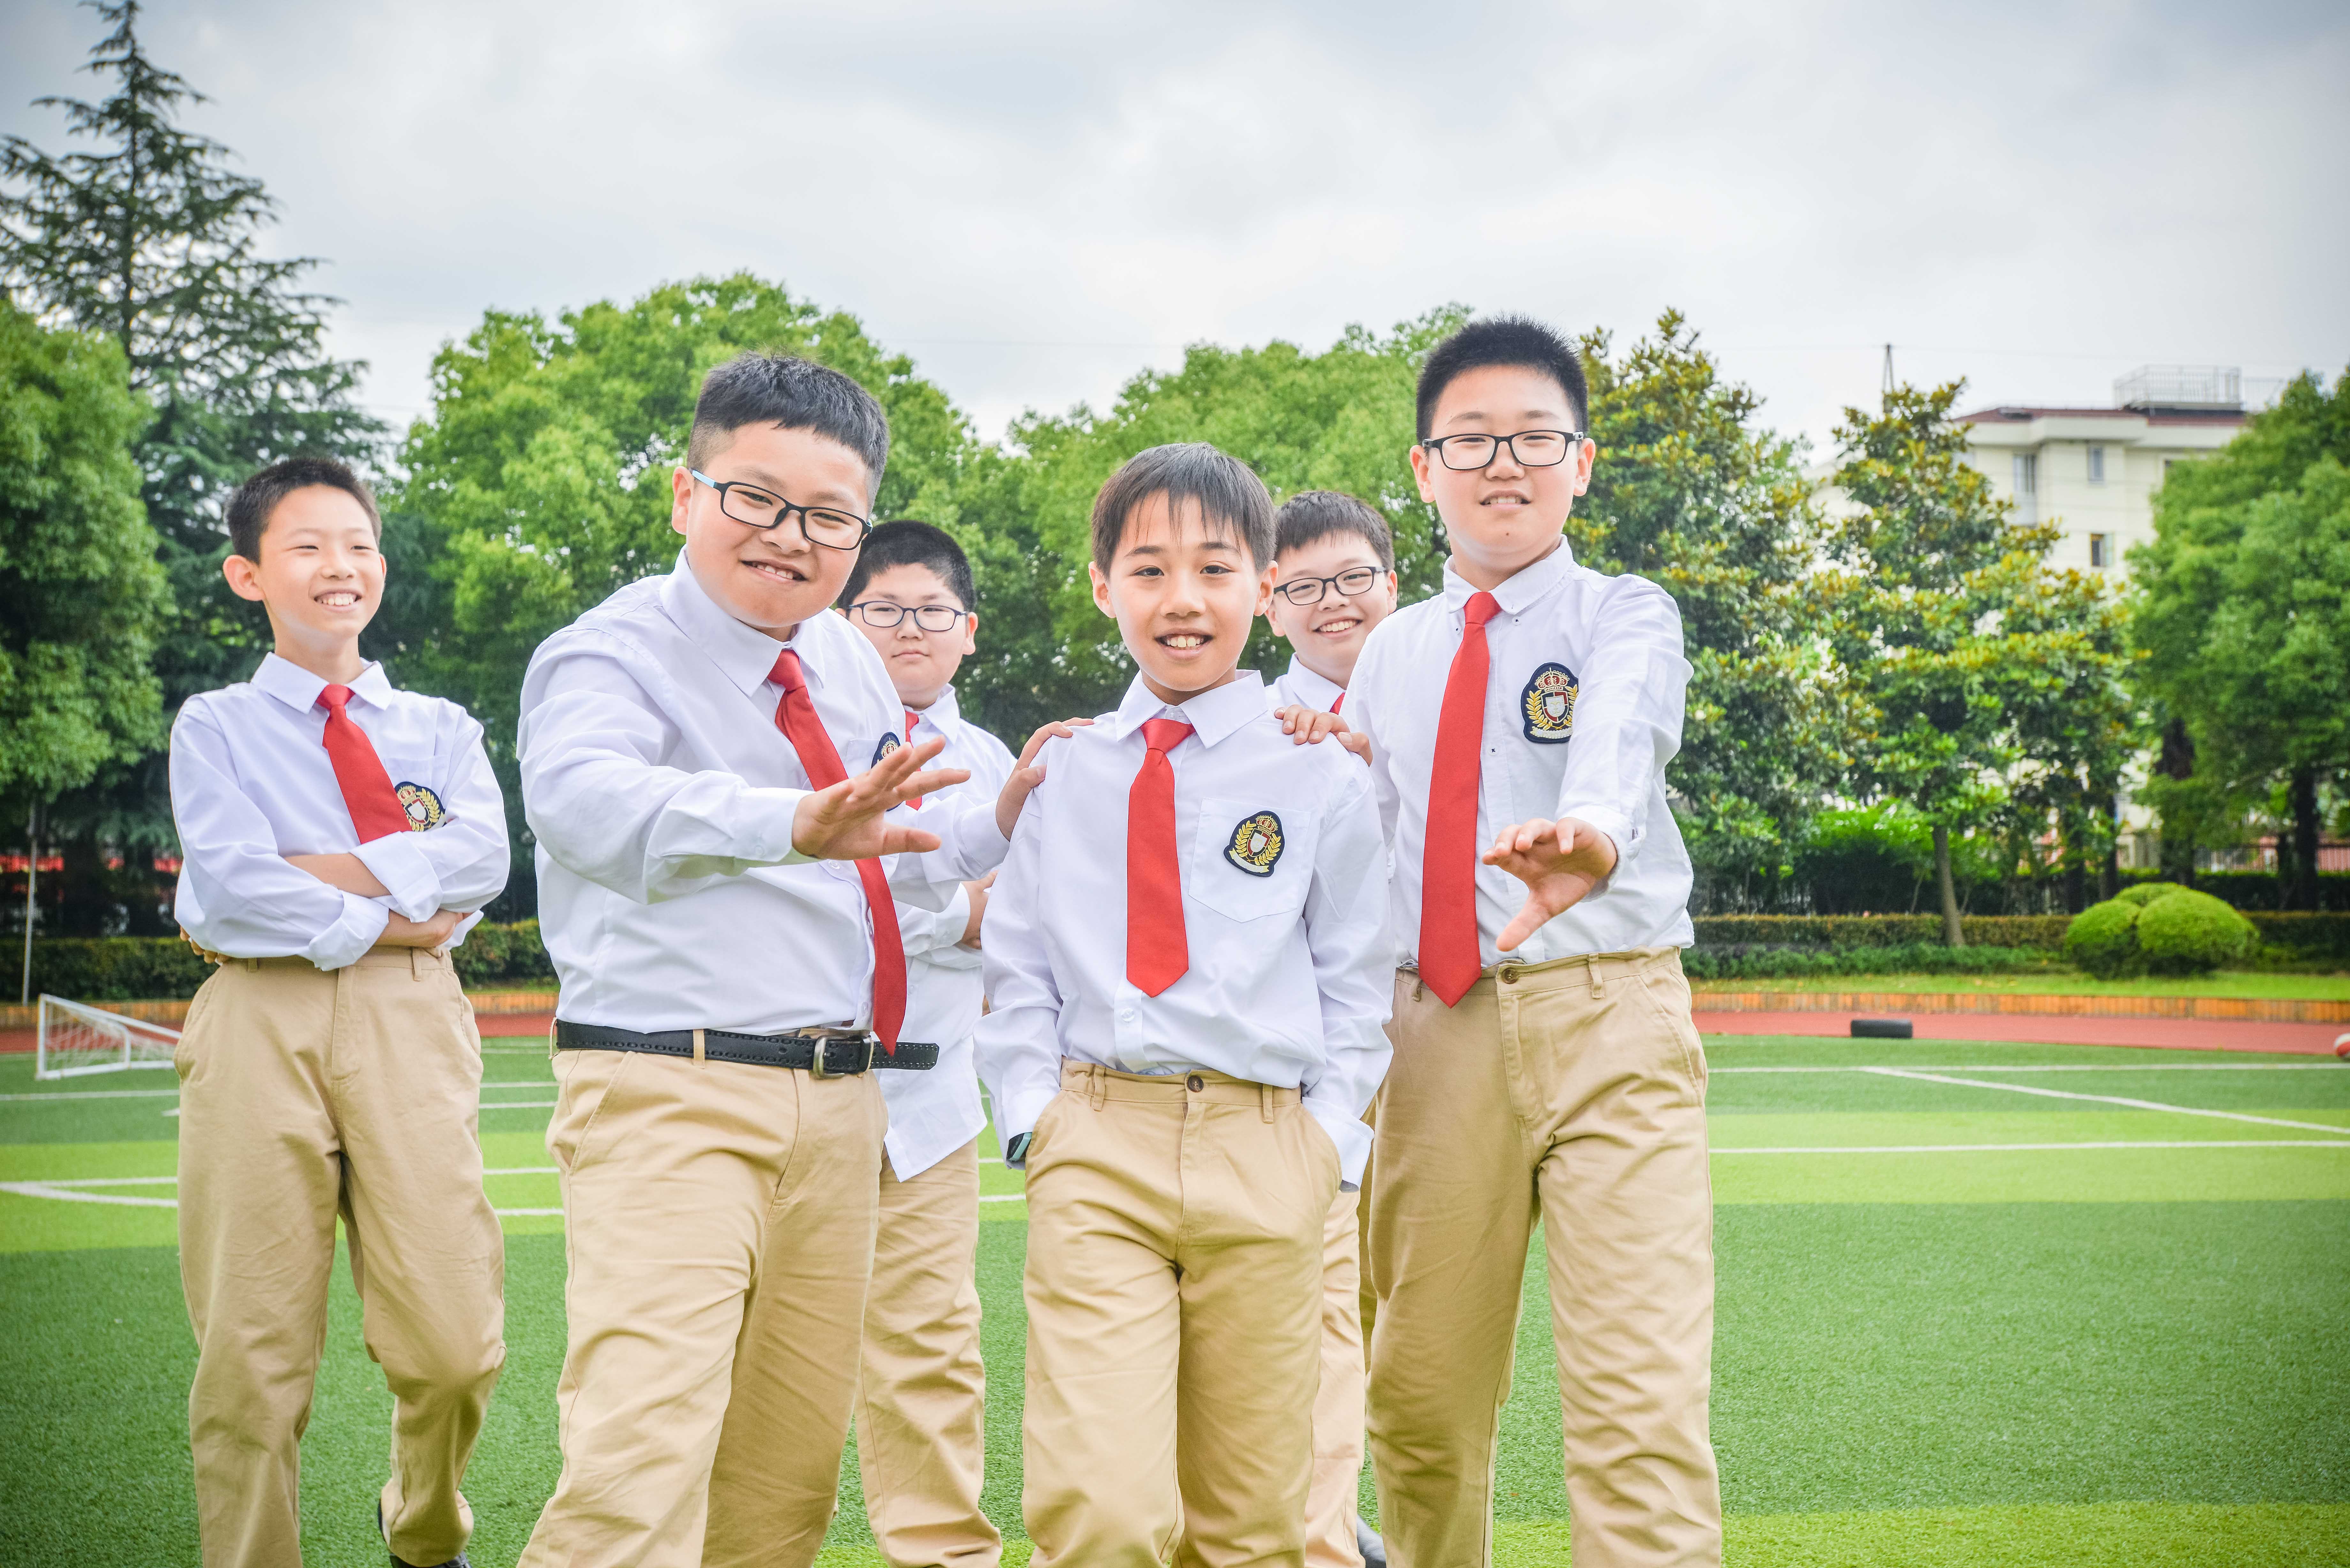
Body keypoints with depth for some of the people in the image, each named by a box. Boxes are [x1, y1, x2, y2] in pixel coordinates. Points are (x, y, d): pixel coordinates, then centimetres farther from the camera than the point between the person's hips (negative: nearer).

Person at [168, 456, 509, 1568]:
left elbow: (482, 854, 0)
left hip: (411, 1019, 1)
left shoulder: (439, 728, 19)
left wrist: (334, 875, -8)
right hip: (261, 1017, -1)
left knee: (452, 1342, -4)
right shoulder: (215, 727, 13)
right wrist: (375, 925, -3)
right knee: (253, 1342, -3)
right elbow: (231, 874, -3)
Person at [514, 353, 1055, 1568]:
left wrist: (1000, 825, 15)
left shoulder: (846, 662, 12)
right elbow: (587, 798, -35)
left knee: (790, 1463, 17)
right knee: (641, 1462, -19)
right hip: (673, 1099, -7)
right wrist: (796, 823, -49)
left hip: (837, 1099, 7)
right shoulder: (614, 653, -10)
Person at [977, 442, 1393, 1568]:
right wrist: (1037, 1118, 0)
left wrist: (1324, 1139, -3)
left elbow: (1357, 984, 8)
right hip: (1094, 1147, 0)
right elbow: (1018, 965, 13)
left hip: (1264, 1156, 0)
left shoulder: (1320, 780, 7)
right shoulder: (1065, 774, 11)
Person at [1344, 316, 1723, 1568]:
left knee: (1640, 1398, -13)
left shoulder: (1625, 617, 2)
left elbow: (1618, 734, -21)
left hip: (1607, 1015, -4)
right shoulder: (1389, 653, 17)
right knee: (1420, 1393, 10)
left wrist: (1586, 832, -41)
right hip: (1432, 1034, 4)